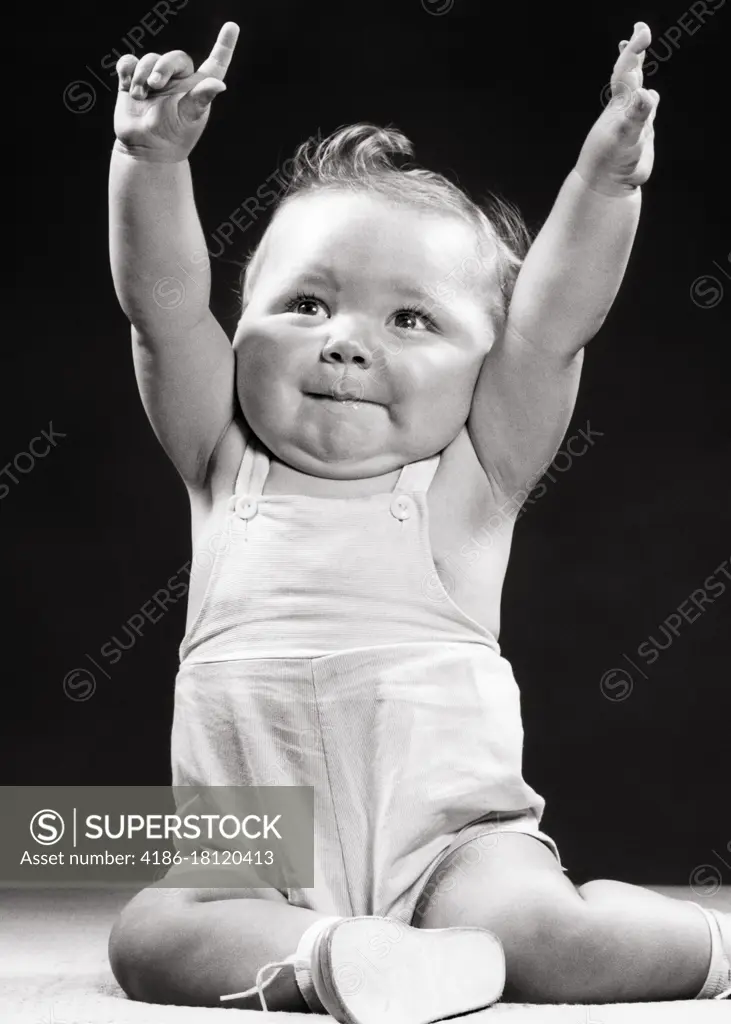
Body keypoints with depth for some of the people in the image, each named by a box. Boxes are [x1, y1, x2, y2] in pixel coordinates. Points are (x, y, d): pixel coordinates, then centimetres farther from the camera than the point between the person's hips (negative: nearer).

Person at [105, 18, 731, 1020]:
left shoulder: (469, 478, 5)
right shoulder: (228, 468, 10)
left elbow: (552, 328, -6)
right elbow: (163, 305, 0)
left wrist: (604, 180, -20)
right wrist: (153, 158, -14)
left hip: (448, 834, -2)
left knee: (533, 923, -29)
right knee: (144, 936, -23)